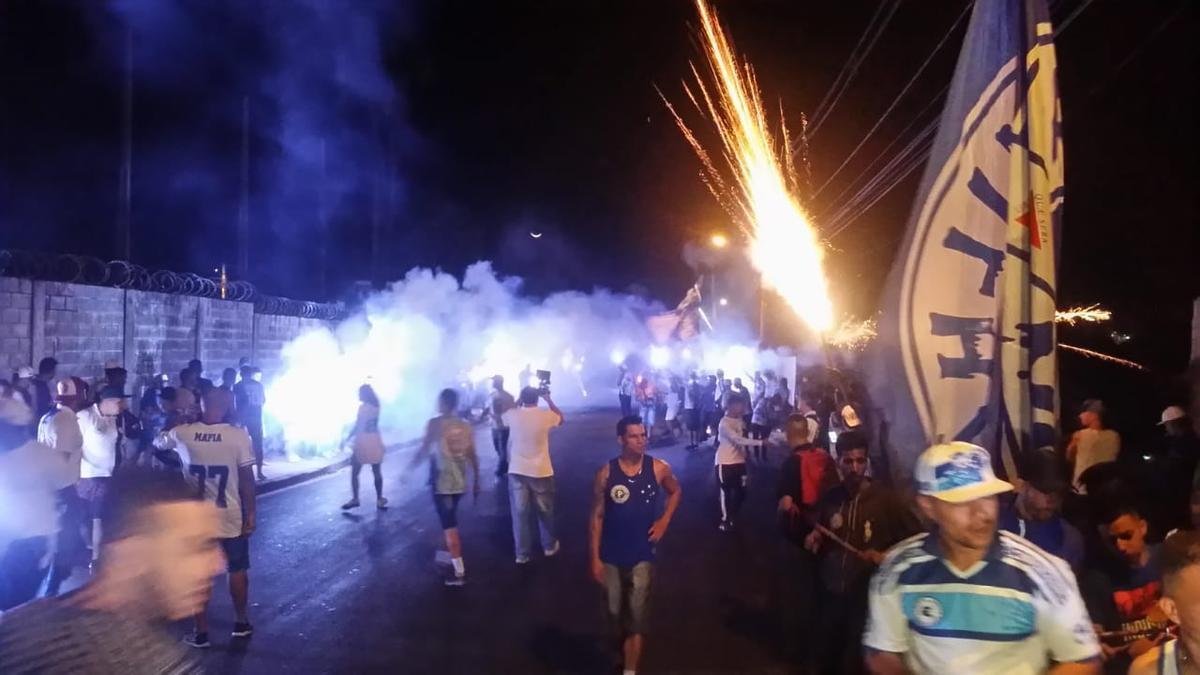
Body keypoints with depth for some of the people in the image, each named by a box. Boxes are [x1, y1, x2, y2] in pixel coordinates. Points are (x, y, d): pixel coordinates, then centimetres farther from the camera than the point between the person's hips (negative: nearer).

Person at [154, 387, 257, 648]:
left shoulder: (182, 434, -7)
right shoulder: (239, 435, -13)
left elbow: (157, 443, 16)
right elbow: (247, 480, -10)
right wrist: (251, 514, -2)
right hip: (231, 518, -1)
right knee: (237, 570, 16)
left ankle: (201, 633, 16)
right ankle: (241, 623, 29)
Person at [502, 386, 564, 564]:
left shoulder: (513, 415, -8)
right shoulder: (546, 415, -11)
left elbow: (504, 416, 19)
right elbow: (561, 418, 13)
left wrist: (519, 401, 18)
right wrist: (548, 398, 15)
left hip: (517, 471, 1)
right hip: (541, 471, 0)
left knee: (520, 513, 7)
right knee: (545, 511, 17)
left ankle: (522, 554, 10)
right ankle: (549, 546, 32)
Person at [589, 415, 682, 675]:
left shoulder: (659, 469, -9)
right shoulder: (606, 473, -13)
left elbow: (676, 491, 12)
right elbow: (596, 517, -8)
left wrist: (664, 520, -1)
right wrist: (595, 558, -8)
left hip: (642, 555, 0)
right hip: (611, 556, 0)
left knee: (637, 617, -2)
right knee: (615, 612, 16)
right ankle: (625, 649, 45)